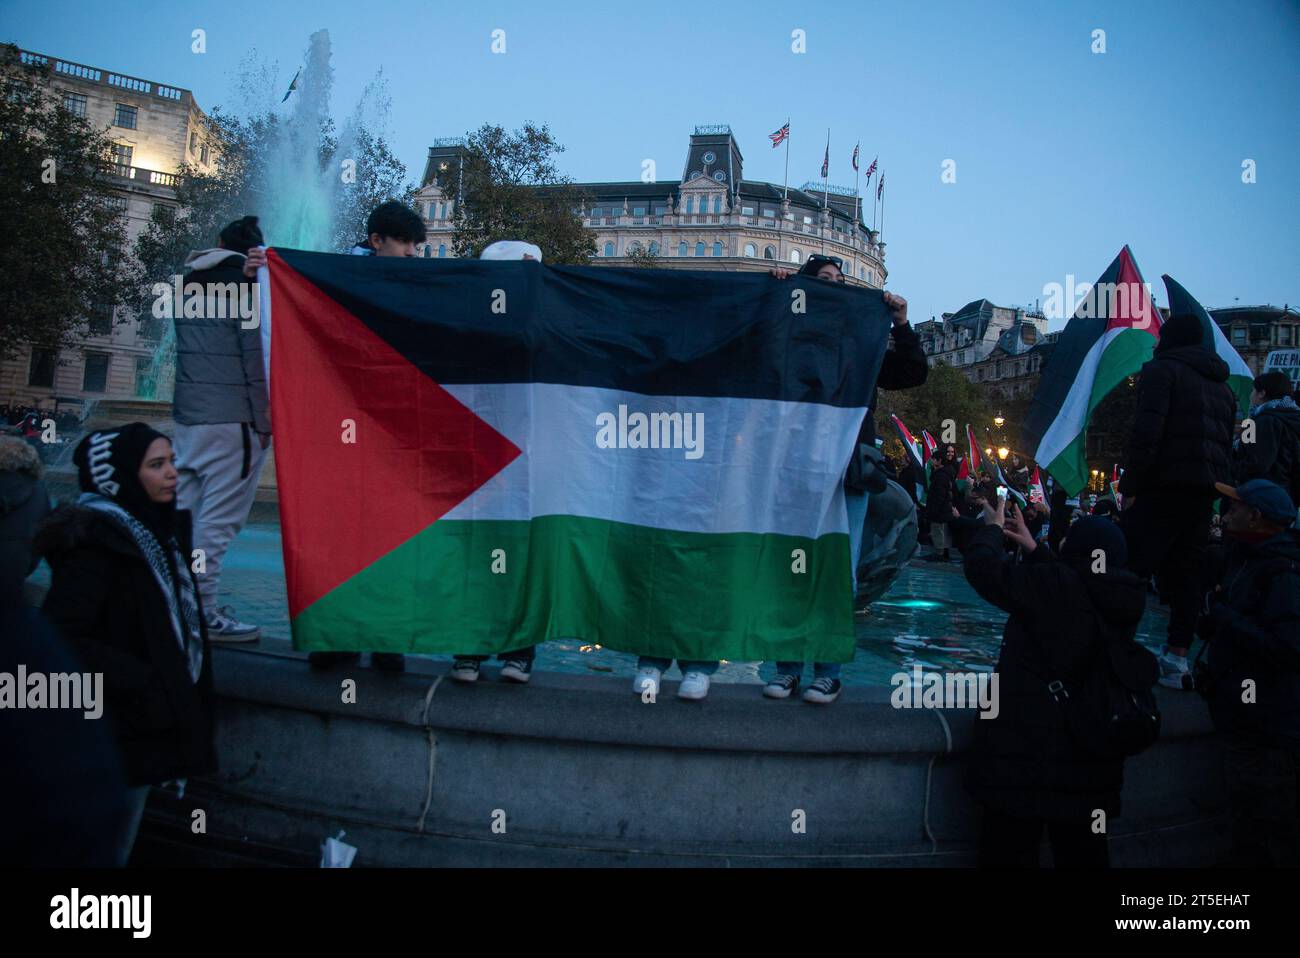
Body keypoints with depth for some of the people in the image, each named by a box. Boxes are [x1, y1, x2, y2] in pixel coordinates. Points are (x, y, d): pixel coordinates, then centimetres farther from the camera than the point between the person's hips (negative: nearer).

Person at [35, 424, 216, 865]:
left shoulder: (155, 527, 6)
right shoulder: (96, 540, -20)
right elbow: (60, 637, -24)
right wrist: (140, 684, -22)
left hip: (148, 719, 8)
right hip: (112, 729, -8)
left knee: (117, 842, 21)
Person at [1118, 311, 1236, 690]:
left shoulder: (1162, 368, -2)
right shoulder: (1222, 384, 23)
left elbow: (1147, 430, -15)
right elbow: (1228, 445, 21)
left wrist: (1131, 486, -14)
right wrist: (1222, 495, 18)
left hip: (1164, 487, -7)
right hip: (1205, 490, 8)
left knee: (1131, 571, -8)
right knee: (1184, 573, 8)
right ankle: (1177, 660, 7)